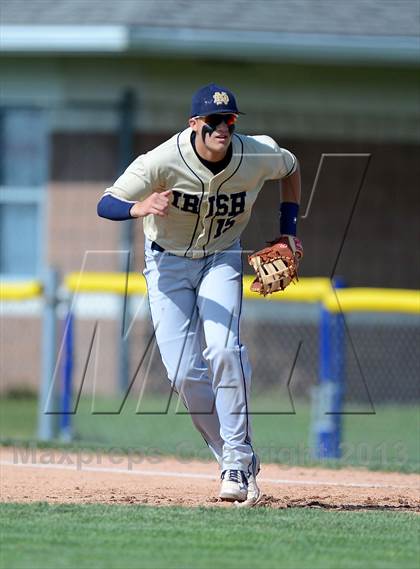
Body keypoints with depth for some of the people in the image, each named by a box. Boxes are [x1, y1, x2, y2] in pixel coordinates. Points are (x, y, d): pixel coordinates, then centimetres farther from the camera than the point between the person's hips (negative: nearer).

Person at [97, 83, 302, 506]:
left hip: (221, 260, 1)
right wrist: (140, 207, -48)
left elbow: (291, 167, 7)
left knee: (224, 350, -24)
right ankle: (237, 463, 5)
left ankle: (238, 461, -16)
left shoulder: (258, 156, -17)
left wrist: (288, 229, 1)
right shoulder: (163, 161, -26)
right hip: (168, 261, -1)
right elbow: (105, 204, -27)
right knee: (184, 372, -10)